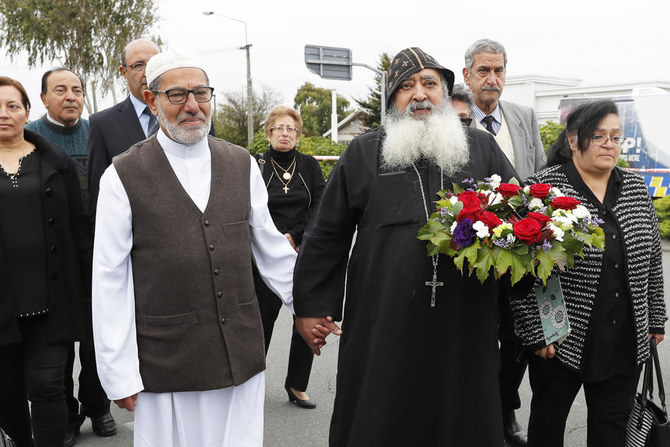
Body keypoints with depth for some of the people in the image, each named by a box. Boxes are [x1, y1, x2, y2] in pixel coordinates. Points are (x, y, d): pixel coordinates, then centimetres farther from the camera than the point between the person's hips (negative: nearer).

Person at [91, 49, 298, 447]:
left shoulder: (242, 165, 6)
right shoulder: (123, 176, -4)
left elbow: (271, 248, 13)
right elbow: (110, 280, -4)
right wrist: (119, 374, -5)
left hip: (242, 355, 3)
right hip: (166, 364, -3)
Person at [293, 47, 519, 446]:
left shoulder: (482, 148, 9)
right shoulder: (364, 153, 6)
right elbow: (327, 235, 7)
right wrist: (310, 305, 5)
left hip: (464, 326, 1)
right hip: (383, 326, -1)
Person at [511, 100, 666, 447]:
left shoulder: (636, 188, 6)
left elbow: (652, 257, 13)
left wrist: (656, 318, 12)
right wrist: (535, 333, -14)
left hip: (627, 341, 4)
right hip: (562, 341, -4)